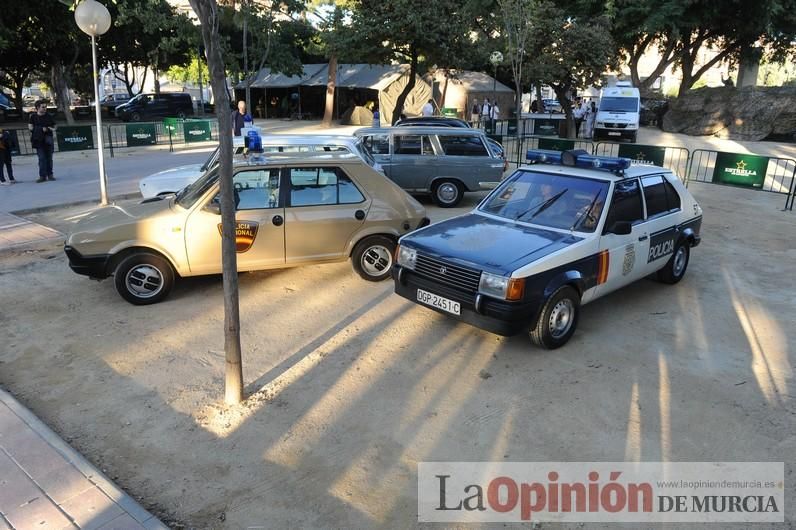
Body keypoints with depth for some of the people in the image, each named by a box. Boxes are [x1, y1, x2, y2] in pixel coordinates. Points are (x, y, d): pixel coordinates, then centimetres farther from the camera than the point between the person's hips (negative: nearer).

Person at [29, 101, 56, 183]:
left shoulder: (49, 116, 6)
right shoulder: (33, 116, 3)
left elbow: (54, 128, 11)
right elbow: (30, 127, -1)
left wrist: (50, 129, -11)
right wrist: (42, 129, -10)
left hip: (48, 140, 1)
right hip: (38, 141, -1)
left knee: (49, 158, 3)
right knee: (41, 158, -4)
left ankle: (50, 175, 9)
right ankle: (42, 176, -4)